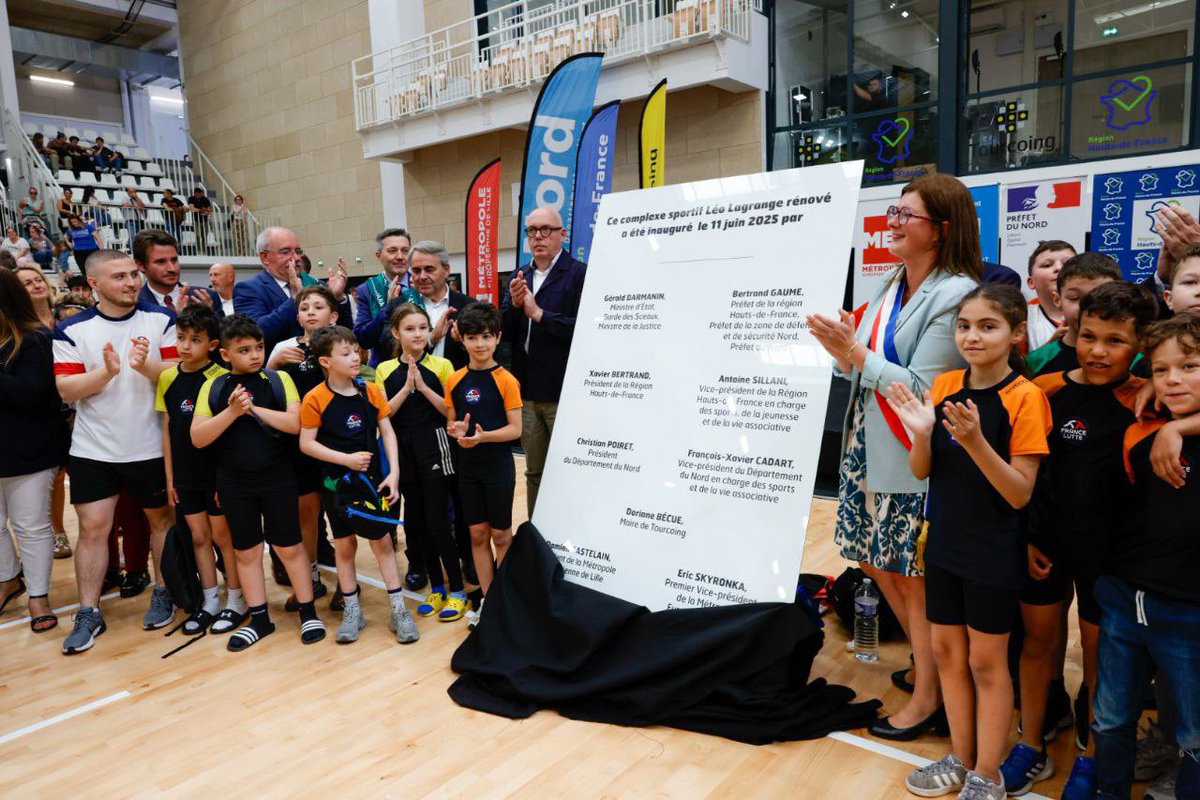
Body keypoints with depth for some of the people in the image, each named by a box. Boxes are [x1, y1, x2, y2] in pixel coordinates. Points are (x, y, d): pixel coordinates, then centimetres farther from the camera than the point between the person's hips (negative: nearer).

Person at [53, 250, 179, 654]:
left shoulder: (162, 320, -2)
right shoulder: (72, 329, -1)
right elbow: (67, 389, -7)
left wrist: (146, 366, -24)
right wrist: (107, 371, -24)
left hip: (152, 446, 0)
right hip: (93, 449, 0)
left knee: (160, 518, 11)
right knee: (93, 528, 2)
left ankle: (163, 594, 27)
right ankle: (88, 613, 13)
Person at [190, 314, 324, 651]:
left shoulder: (278, 380, -4)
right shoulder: (213, 387, -1)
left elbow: (296, 422, -14)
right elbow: (198, 438, -8)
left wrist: (254, 408, -19)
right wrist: (232, 411, -21)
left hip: (277, 478, -2)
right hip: (234, 483, 2)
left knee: (289, 546, 6)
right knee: (246, 551, 11)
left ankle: (308, 612, 18)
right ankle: (259, 618, 25)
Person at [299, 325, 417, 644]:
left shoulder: (371, 391, -2)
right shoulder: (315, 399, -10)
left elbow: (387, 432, -1)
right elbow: (306, 443, -9)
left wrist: (393, 472, -10)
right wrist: (346, 459, -18)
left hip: (373, 479, 2)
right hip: (337, 483, -1)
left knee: (382, 541, 6)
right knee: (344, 544, 11)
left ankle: (399, 609, 14)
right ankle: (352, 611, 25)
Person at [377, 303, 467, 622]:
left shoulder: (441, 365, -3)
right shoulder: (385, 370, 4)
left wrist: (423, 387, -16)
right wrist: (406, 388, -14)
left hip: (435, 449, -3)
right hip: (403, 452, 4)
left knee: (437, 521, -5)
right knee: (416, 521, 10)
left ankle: (457, 591, 9)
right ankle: (436, 587, 24)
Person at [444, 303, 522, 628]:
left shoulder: (506, 380, -10)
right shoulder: (455, 381, 2)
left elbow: (515, 429, -12)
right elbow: (450, 423, 8)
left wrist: (483, 436, -26)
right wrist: (457, 430, -14)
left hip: (498, 465, -4)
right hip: (467, 465, 4)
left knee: (500, 533, 7)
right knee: (477, 533, 11)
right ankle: (486, 597, 24)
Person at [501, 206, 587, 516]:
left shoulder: (580, 274, -9)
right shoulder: (519, 278, 12)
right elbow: (504, 331, 8)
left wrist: (539, 314, -16)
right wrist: (514, 305, -11)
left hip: (563, 393, -6)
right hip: (527, 393, 6)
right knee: (534, 473, 17)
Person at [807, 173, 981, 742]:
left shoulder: (956, 295, -14)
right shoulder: (891, 288, 11)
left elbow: (921, 389, -18)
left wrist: (855, 352, -19)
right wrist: (841, 352, -5)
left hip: (914, 458, -8)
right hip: (869, 446, 8)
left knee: (917, 578, 4)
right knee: (879, 564, 18)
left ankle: (928, 698, 23)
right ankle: (927, 663, 40)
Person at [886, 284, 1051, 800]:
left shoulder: (1024, 397, -15)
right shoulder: (944, 385, -1)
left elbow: (1021, 493, -18)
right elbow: (922, 472, 1)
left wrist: (975, 441, -32)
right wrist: (921, 433, -19)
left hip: (994, 551, -5)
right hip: (944, 541, 5)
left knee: (986, 661, 9)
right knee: (946, 651, 16)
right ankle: (960, 758, 35)